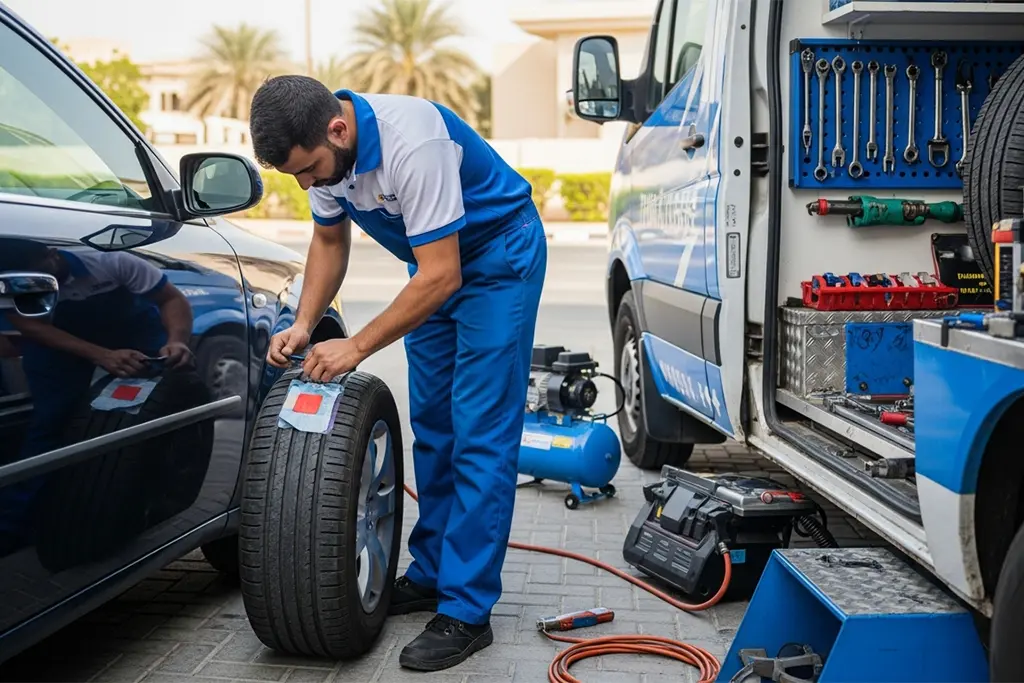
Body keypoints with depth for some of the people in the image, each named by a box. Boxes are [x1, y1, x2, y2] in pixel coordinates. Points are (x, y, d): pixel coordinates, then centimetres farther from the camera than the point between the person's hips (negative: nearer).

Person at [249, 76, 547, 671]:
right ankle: (431, 574, 23)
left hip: (500, 256, -8)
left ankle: (466, 612, -8)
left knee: (480, 435, -11)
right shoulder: (323, 148, -11)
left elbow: (441, 276, -33)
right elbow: (330, 240, 6)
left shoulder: (411, 143, -36)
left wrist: (357, 347, -27)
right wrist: (303, 326, -7)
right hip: (435, 262, 8)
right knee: (431, 425, 11)